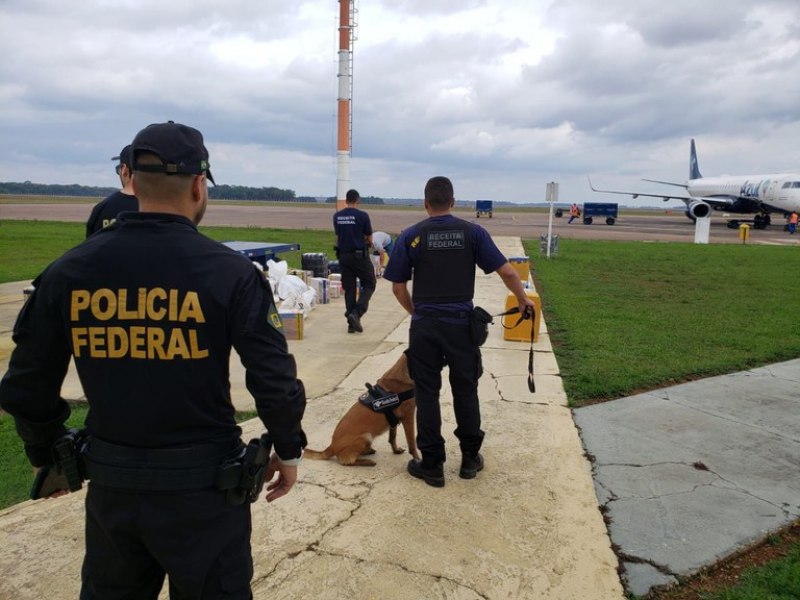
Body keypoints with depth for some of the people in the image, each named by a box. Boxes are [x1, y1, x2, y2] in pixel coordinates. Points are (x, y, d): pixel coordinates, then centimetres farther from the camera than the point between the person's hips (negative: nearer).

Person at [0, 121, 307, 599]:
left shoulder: (68, 271, -3)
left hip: (110, 482, 4)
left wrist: (46, 453, 21)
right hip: (202, 484, -3)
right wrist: (288, 450, 3)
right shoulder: (229, 272, -15)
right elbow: (274, 379, -14)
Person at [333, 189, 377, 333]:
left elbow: (338, 236, 13)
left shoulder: (337, 216, 3)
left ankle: (351, 323, 11)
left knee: (349, 289, 10)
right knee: (369, 285, 8)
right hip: (360, 255, -4)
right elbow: (369, 239, -1)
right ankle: (357, 312, -12)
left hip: (343, 255, 5)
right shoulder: (362, 216, -9)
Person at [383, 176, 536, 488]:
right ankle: (470, 459, 26)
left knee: (427, 394, 8)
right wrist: (523, 300, 14)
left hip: (424, 325, -1)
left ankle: (432, 465, 15)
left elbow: (398, 286, 1)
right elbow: (507, 272, -2)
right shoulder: (473, 232, -1)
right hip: (461, 324, 1)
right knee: (465, 391, 14)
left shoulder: (410, 236, -1)